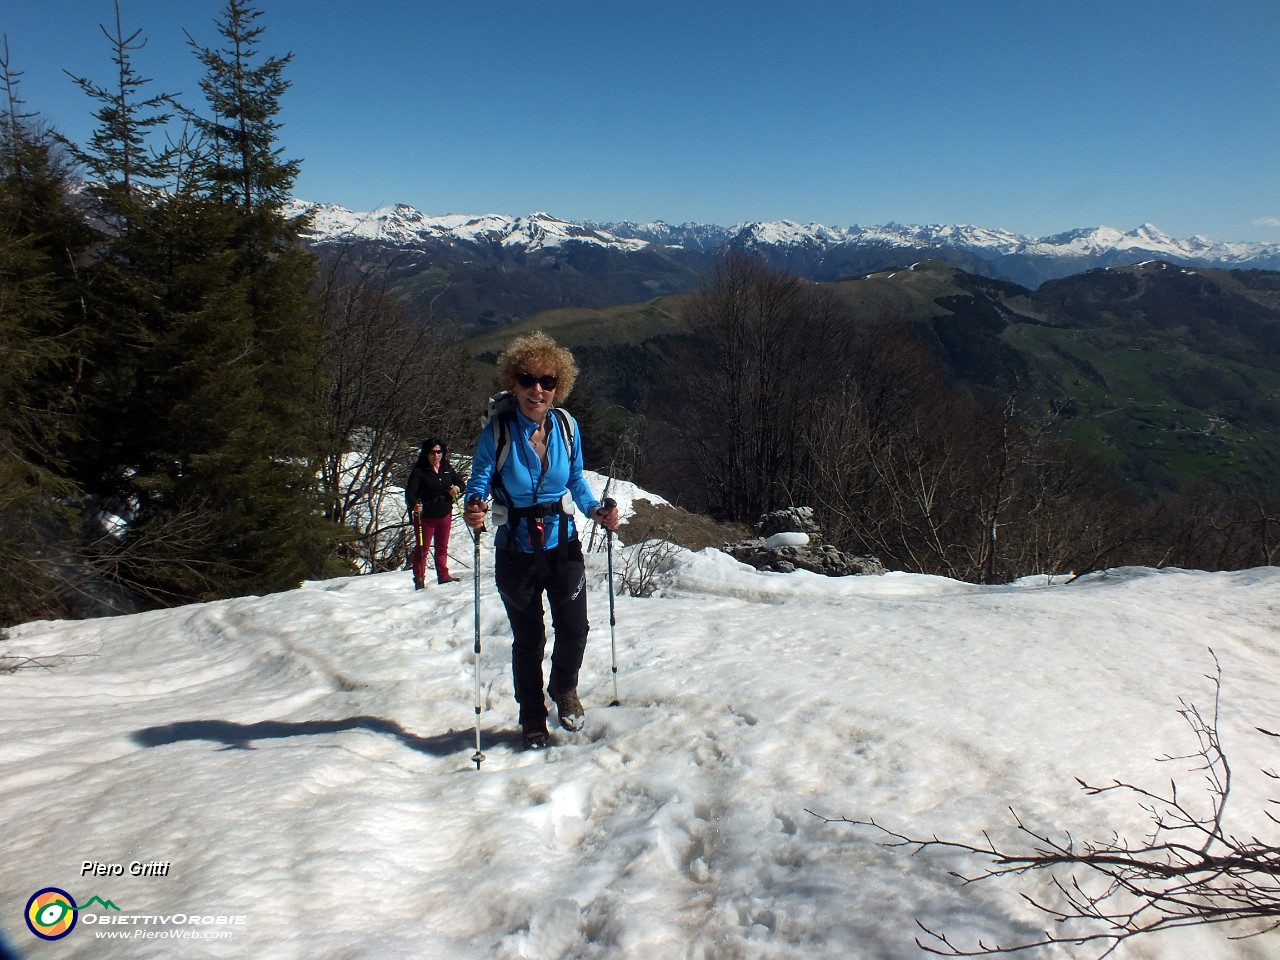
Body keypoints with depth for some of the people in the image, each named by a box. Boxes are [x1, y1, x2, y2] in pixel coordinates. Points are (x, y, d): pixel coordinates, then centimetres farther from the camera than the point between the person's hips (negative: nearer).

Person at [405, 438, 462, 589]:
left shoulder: (447, 469, 2)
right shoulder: (419, 471, -14)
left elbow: (460, 483, 12)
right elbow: (410, 491, -21)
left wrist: (457, 488, -13)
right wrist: (414, 504, -42)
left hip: (445, 514, 5)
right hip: (424, 516, -5)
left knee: (442, 547, 16)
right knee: (422, 548, 3)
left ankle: (443, 576, 27)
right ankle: (419, 578, 13)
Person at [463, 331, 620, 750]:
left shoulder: (566, 426, -4)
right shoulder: (497, 433, -13)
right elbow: (479, 483, -12)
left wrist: (597, 510, -9)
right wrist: (474, 510, -34)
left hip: (563, 545, 2)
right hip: (516, 552, -2)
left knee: (574, 628, -1)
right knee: (528, 639, 9)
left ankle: (564, 688, 33)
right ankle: (532, 717, 32)